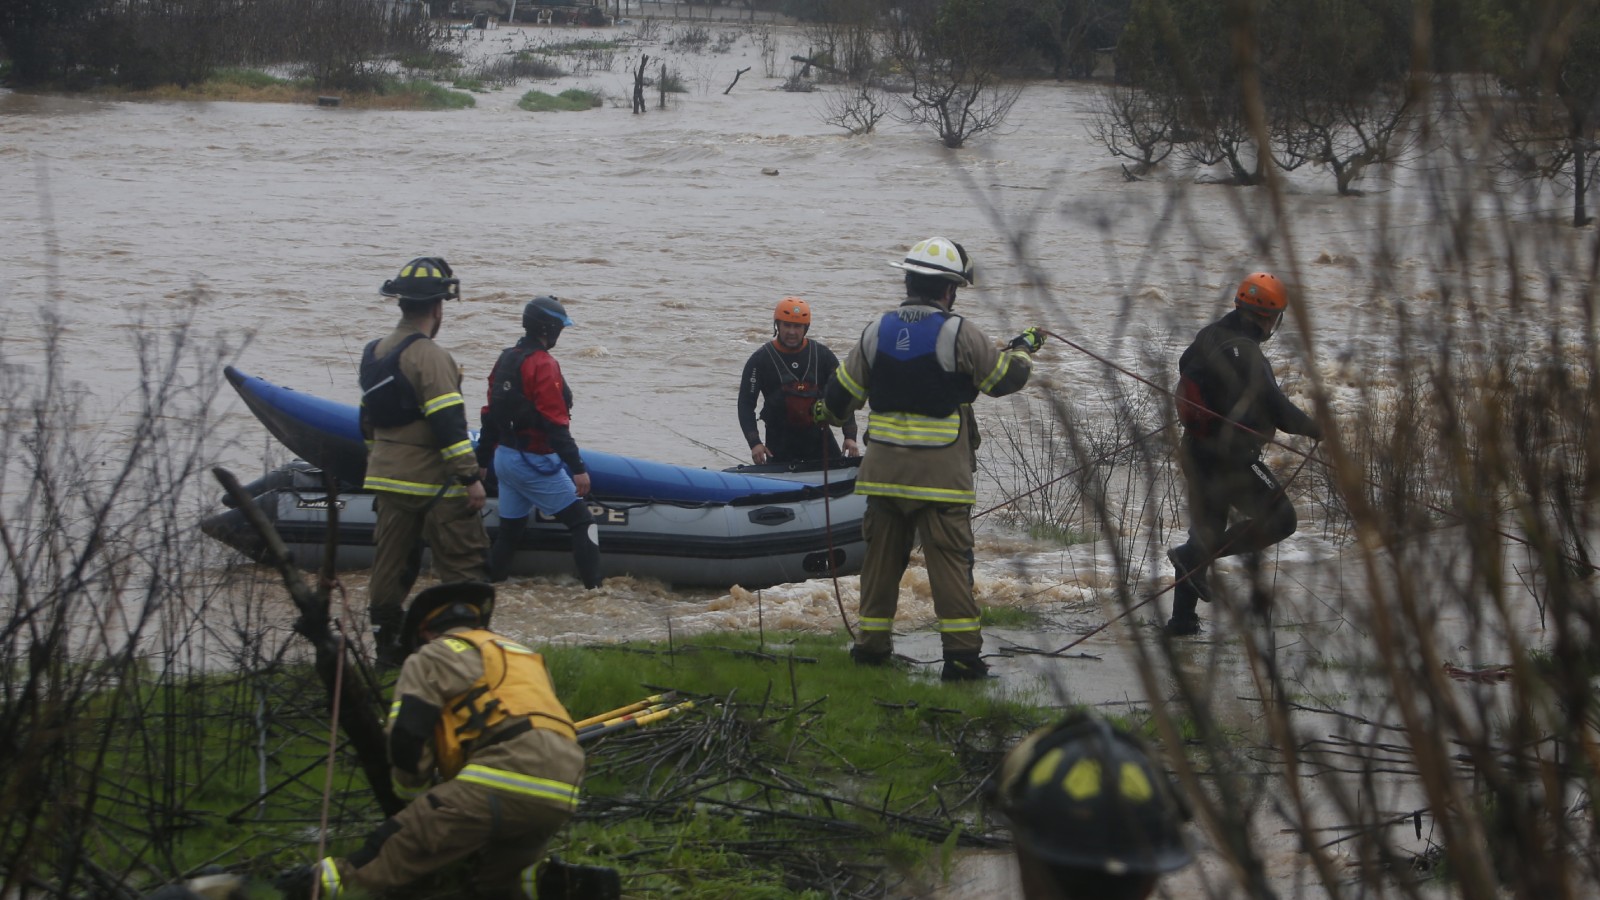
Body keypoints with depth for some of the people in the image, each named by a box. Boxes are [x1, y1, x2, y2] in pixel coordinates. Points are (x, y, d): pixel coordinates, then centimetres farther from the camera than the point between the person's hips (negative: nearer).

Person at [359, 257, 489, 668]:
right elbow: (448, 422, -22)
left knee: (391, 563, 11)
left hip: (386, 479, 8)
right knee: (461, 561, -3)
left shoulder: (376, 353, 12)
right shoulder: (430, 356, -16)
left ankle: (387, 644, 14)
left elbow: (369, 419, 21)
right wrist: (470, 476, -21)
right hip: (432, 481, -8)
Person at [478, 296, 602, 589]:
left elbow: (491, 415, 15)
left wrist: (482, 461, 22)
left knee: (509, 530, 16)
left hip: (504, 457, 9)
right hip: (534, 463, -9)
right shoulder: (543, 365, -17)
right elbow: (555, 424, -22)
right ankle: (594, 588, -9)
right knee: (583, 522, -3)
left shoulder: (505, 359, 9)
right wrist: (578, 468, -21)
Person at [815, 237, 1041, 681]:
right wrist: (1023, 349, 22)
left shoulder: (877, 330, 5)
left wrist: (827, 412, 38)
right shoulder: (958, 334, -10)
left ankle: (872, 642, 19)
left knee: (882, 553, 13)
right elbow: (1003, 378, 1)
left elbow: (844, 390, 15)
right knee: (949, 558, -3)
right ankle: (961, 650, -6)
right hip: (940, 473, -5)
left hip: (884, 468, 5)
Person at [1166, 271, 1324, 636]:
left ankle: (1182, 618, 20)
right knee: (1280, 520, -3)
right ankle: (1196, 555, -7)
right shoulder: (1245, 353, -22)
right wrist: (1314, 428, -8)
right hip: (1230, 459, -9)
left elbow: (1185, 367, 25)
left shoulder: (1208, 336, 5)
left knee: (1205, 530, 18)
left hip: (1195, 452, 9)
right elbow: (1274, 407, -23)